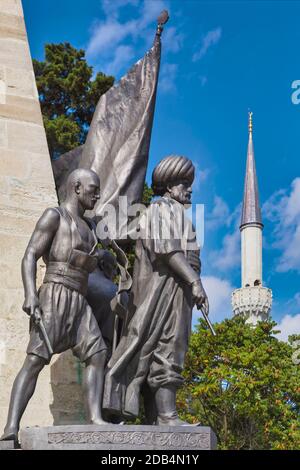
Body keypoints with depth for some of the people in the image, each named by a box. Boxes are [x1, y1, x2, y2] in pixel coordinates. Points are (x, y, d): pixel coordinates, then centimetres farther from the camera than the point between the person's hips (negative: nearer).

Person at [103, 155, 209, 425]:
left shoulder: (173, 214, 29)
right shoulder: (165, 208, -3)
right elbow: (167, 248, -17)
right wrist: (195, 281, -23)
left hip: (169, 290, 10)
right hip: (166, 287, -10)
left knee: (154, 358, 2)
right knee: (168, 353, -15)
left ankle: (155, 421, -1)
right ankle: (167, 418, -20)